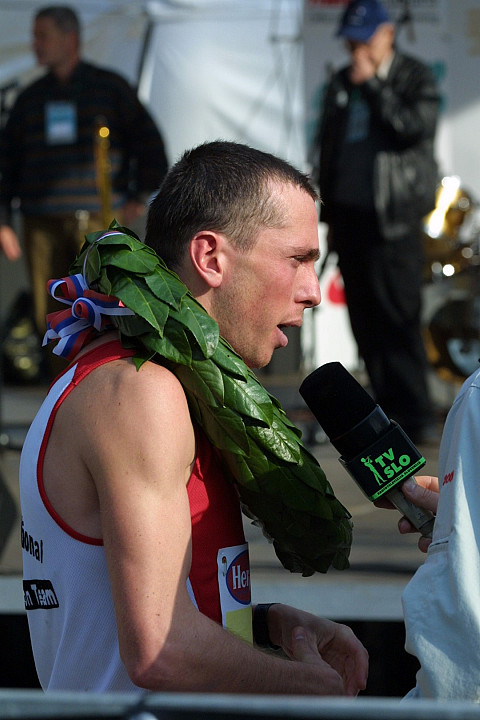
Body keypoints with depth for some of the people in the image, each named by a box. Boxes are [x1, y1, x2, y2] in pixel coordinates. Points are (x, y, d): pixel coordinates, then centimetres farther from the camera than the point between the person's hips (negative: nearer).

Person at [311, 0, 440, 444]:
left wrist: (372, 84, -12)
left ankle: (416, 415, -8)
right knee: (365, 323, 4)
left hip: (393, 219, -6)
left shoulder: (415, 79, 1)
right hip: (350, 216, 6)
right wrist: (329, 216, 19)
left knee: (398, 318, -11)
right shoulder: (340, 85, 18)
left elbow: (415, 126, -18)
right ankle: (387, 408, 11)